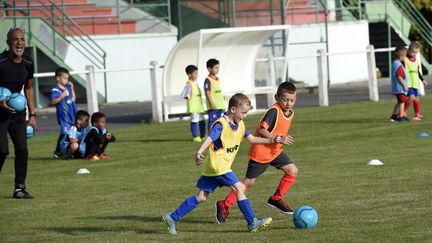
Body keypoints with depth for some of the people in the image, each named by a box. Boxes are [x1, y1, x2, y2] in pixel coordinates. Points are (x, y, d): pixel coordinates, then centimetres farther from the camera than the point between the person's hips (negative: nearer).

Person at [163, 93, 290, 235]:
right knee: (239, 188, -13)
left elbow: (252, 139, 21)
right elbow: (209, 139, -30)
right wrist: (199, 153, -46)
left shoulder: (240, 125, 11)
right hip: (217, 164, -9)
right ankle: (252, 222, -11)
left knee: (201, 198, 10)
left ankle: (172, 218, 14)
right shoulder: (221, 125, -16)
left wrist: (271, 140, 13)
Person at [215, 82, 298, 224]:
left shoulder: (290, 113, 4)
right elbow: (262, 130, -30)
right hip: (260, 152, -8)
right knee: (249, 181, -2)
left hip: (274, 151, 8)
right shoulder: (273, 111, -23)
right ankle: (224, 205, 9)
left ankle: (276, 199, 11)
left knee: (293, 171, -3)